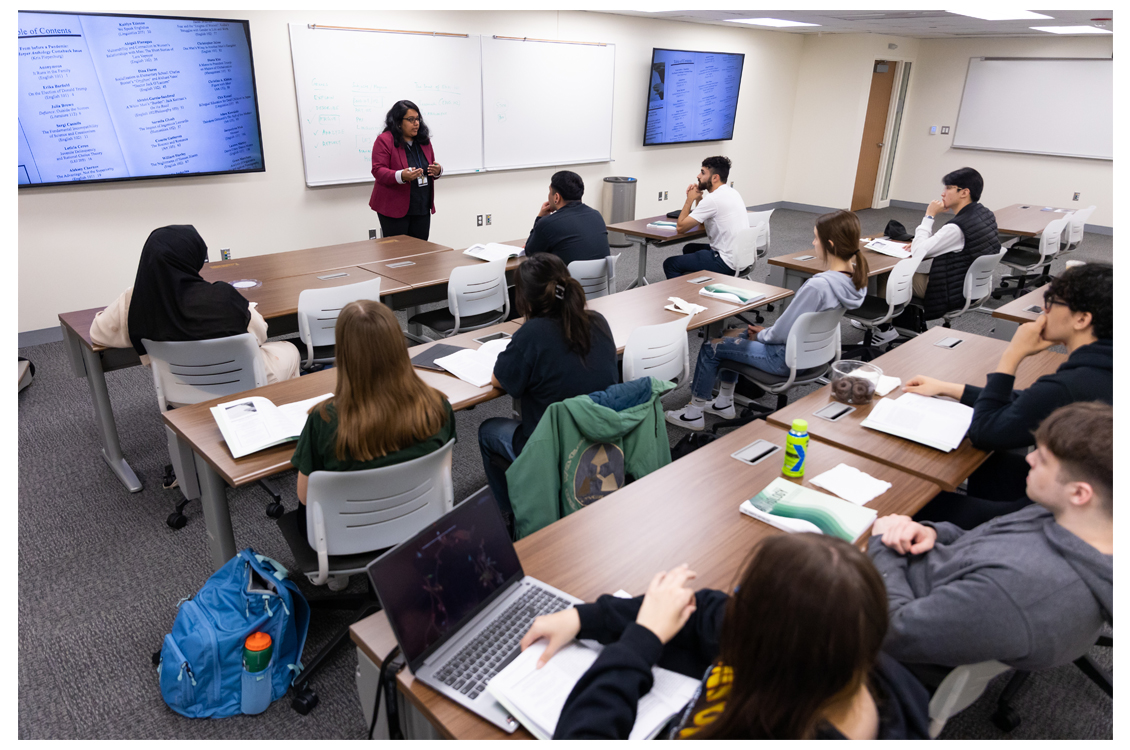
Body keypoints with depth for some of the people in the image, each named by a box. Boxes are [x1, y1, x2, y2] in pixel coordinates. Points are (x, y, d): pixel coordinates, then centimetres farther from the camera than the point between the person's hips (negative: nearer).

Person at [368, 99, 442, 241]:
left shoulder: (424, 139, 12)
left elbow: (432, 168, 20)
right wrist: (401, 176, -30)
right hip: (394, 208, -5)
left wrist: (437, 171, -5)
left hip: (422, 208, 5)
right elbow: (378, 170, -12)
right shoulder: (384, 140, -6)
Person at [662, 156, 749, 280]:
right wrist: (699, 198, 7)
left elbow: (680, 227, -15)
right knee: (689, 248, 30)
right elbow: (703, 222, 22)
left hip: (727, 263, -10)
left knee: (669, 264, -3)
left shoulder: (713, 199, -20)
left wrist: (690, 199, -4)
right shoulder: (732, 192, 11)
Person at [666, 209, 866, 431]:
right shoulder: (854, 278, -5)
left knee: (711, 348, 5)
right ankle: (724, 403, 34)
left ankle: (693, 414, 21)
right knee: (734, 336, 25)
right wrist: (767, 331, 7)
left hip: (789, 359, -9)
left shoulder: (818, 285, -33)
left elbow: (782, 333, -23)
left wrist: (761, 335, -2)